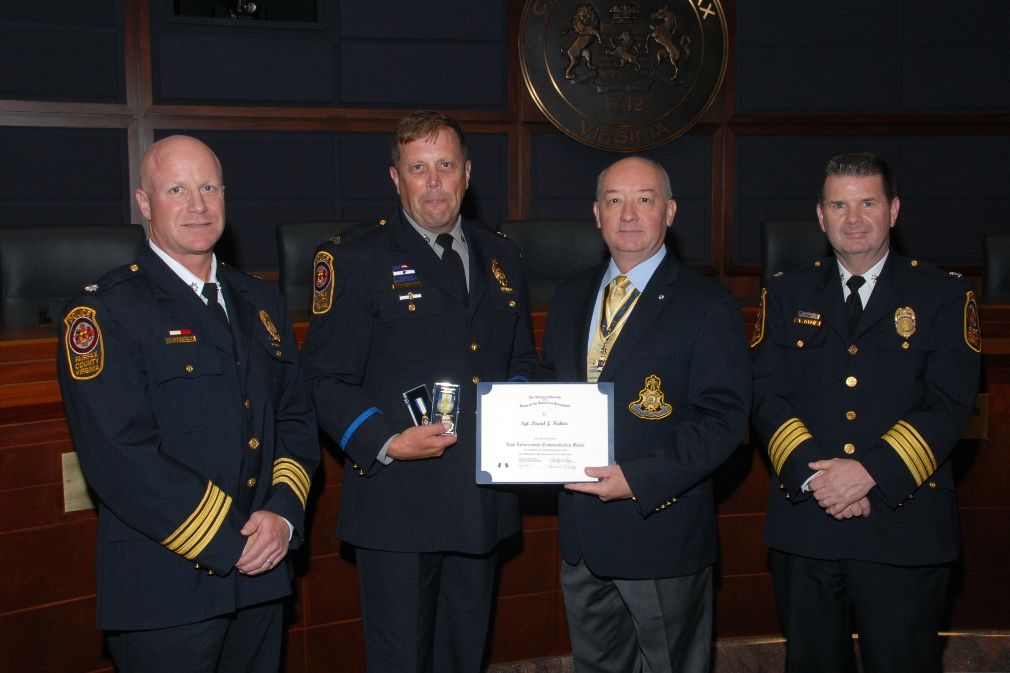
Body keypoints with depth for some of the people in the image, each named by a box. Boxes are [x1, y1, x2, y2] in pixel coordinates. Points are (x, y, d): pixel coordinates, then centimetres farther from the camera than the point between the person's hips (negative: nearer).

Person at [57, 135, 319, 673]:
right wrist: (230, 543, -16)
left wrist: (283, 513, -6)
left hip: (261, 578, 6)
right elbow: (119, 457, -18)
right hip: (165, 591, -6)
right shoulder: (104, 312, -10)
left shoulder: (260, 301, 11)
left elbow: (296, 416, 11)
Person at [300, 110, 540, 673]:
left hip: (485, 500, 5)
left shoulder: (502, 256, 11)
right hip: (399, 504, -5)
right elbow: (326, 381, -8)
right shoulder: (358, 262, -5)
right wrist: (385, 442, -23)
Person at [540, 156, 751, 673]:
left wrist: (639, 479, -24)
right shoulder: (570, 299, 10)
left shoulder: (708, 307, -10)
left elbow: (723, 418, -15)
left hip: (661, 529, -5)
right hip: (581, 533, 5)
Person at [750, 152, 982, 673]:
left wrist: (870, 470, -19)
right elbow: (766, 396, -1)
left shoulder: (945, 296, 3)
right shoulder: (786, 296, 9)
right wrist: (811, 473, -16)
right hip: (804, 521, 2)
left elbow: (949, 406, -7)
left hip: (904, 525, -2)